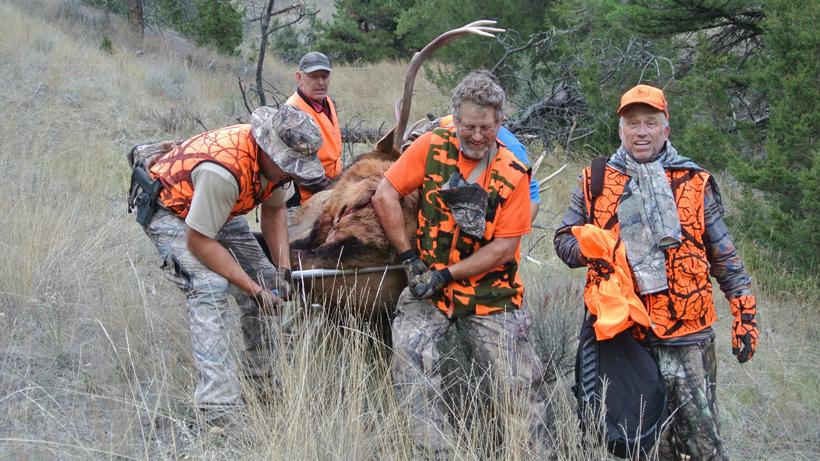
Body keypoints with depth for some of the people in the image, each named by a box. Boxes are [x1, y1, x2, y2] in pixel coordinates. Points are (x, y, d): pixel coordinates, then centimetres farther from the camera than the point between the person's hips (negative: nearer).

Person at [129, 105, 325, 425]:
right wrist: (253, 289, -28)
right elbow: (198, 241, -32)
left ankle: (263, 383, 15)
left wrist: (283, 270, -8)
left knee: (267, 281, 3)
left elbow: (274, 210, 5)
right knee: (210, 290, -27)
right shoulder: (224, 170, -39)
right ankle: (220, 410, -31)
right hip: (169, 211, -9)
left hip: (220, 212, 9)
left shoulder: (275, 159, -14)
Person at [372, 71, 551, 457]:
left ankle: (537, 451, 19)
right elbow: (384, 196, -5)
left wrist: (445, 275, -15)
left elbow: (504, 248, -9)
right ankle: (431, 450, -14)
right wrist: (409, 257, -9)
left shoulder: (513, 174, -7)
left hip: (490, 292, 0)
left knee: (519, 382, -2)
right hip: (429, 285, 0)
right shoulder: (432, 147, -5)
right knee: (409, 352, -22)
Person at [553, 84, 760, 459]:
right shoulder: (595, 182, 8)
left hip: (687, 334, -1)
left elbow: (724, 257, 10)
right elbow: (564, 239, 12)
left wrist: (745, 316, 4)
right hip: (624, 333, 2)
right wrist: (591, 250, -10)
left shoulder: (695, 183, 6)